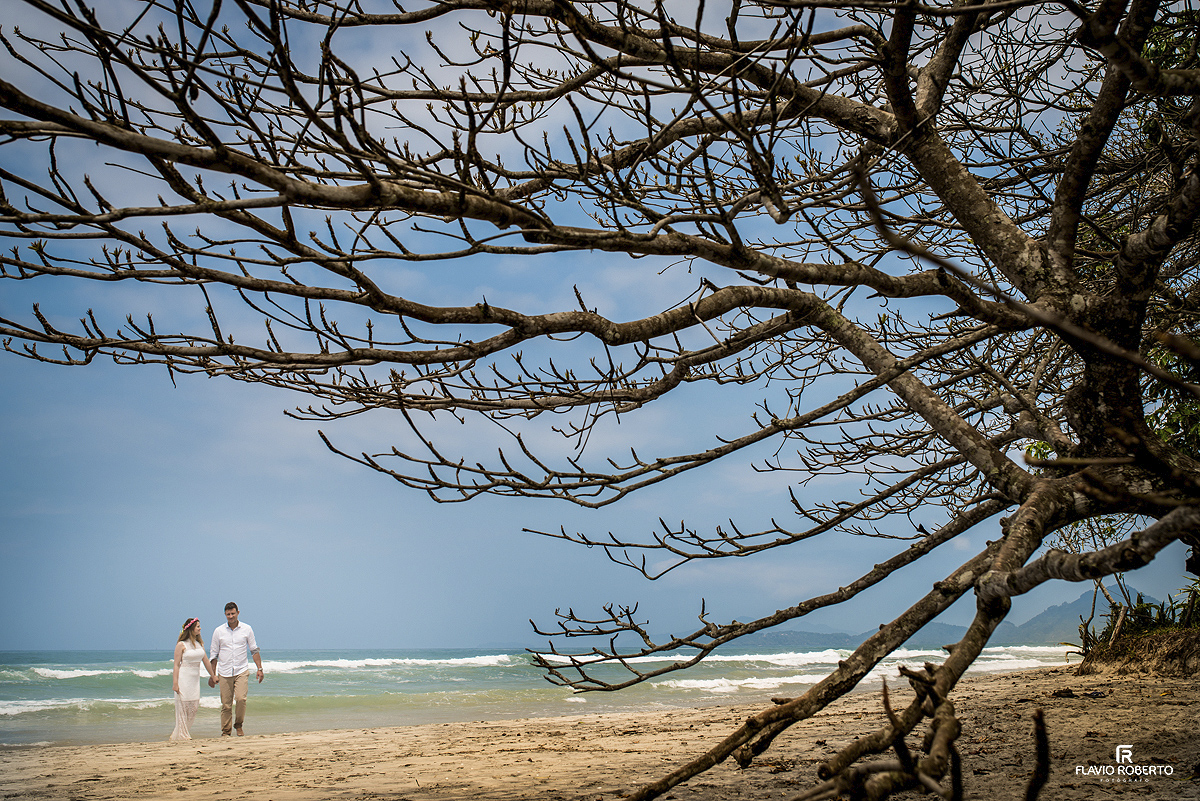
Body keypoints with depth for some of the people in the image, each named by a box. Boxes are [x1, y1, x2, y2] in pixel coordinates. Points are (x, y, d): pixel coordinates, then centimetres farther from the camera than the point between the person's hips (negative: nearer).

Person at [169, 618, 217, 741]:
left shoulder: (199, 644, 10)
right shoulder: (181, 645, -8)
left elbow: (206, 662, 15)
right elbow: (176, 665, -9)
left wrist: (213, 676, 18)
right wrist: (175, 683, -14)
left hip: (195, 678, 6)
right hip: (183, 678, -6)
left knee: (194, 707, 5)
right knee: (183, 706, -2)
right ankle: (181, 735, 8)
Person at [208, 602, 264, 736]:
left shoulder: (246, 629, 4)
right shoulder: (219, 631, 4)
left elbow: (254, 650, 10)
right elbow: (214, 654, 9)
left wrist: (260, 668, 4)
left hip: (242, 671, -1)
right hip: (224, 673, 1)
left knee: (241, 698, -17)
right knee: (226, 704, 0)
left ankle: (238, 725, 4)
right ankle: (225, 732, 12)